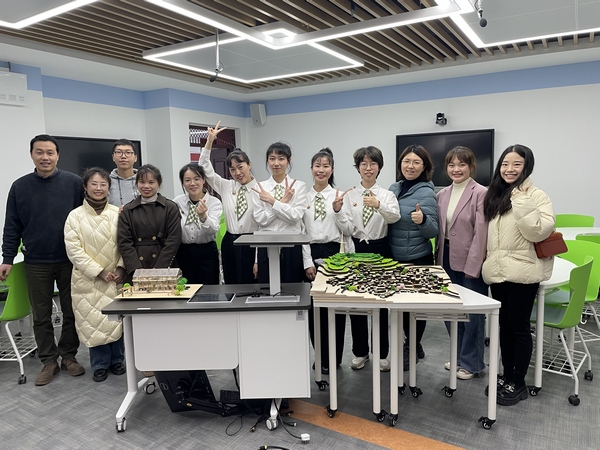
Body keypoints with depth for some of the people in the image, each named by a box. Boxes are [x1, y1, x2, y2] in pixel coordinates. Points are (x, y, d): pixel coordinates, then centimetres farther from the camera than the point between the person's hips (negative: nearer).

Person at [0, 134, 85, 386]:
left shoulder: (74, 183, -4)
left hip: (70, 260, -1)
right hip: (36, 263, 2)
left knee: (71, 311, 9)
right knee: (41, 315, 10)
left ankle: (68, 356, 25)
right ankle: (49, 361, 23)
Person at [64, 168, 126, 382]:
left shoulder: (118, 213, 0)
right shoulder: (75, 215, -3)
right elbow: (73, 249, -7)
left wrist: (120, 269, -9)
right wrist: (99, 272, -11)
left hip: (115, 278, 1)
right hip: (88, 279, -1)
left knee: (116, 319, 6)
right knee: (93, 321, 4)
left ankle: (117, 360, 25)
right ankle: (100, 364, 21)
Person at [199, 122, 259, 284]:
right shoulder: (226, 187, 7)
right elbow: (205, 168, 2)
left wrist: (259, 260, -9)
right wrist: (210, 140, -9)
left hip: (251, 245, -4)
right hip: (229, 244, 5)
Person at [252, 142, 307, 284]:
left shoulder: (299, 186, 0)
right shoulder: (260, 187, 4)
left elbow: (295, 216, -12)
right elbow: (260, 219, -5)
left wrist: (272, 201, -15)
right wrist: (283, 201, -10)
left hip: (292, 247, -1)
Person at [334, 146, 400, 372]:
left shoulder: (386, 194, 0)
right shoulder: (349, 195, 2)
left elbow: (395, 217, -23)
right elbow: (348, 230, -4)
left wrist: (378, 205, -42)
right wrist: (338, 211, -21)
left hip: (380, 249, -1)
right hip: (357, 249, 1)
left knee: (381, 302, 8)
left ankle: (382, 353, 24)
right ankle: (360, 352, 25)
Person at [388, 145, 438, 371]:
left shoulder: (426, 193, -13)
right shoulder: (393, 188, 5)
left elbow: (433, 231, -15)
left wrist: (422, 220, -34)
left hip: (417, 260, -7)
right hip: (394, 258, 7)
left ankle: (411, 350, 26)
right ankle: (413, 347, 36)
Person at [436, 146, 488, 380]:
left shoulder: (480, 193, -11)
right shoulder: (442, 194, 9)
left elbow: (481, 233, -15)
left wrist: (472, 266, -16)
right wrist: (439, 259, 7)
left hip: (470, 262, -6)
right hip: (448, 260, 6)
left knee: (472, 313, 7)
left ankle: (471, 362, 24)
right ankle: (458, 355, 34)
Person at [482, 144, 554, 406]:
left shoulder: (536, 196, -9)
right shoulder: (494, 195, 12)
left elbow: (539, 232, -22)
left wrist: (522, 201, -24)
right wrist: (488, 259, 16)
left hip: (522, 272, -6)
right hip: (498, 271, 6)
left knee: (518, 327, 3)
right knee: (504, 325, 14)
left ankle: (518, 384, 18)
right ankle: (507, 377, 28)